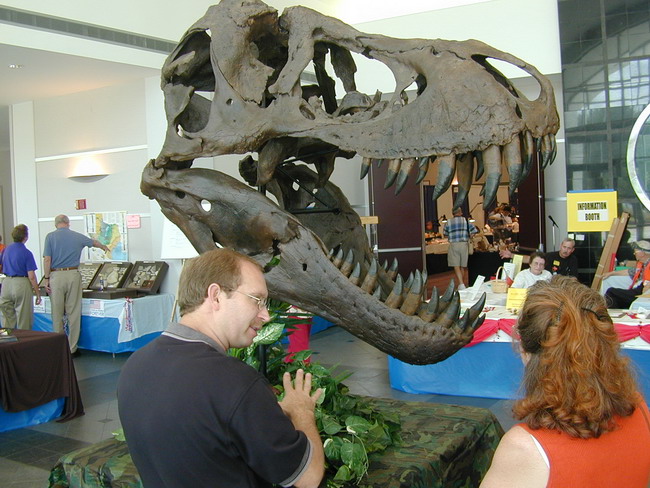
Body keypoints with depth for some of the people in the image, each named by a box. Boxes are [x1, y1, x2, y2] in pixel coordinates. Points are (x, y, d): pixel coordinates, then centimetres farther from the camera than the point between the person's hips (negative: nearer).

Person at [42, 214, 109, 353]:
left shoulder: (50, 237, 1)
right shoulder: (78, 236, 8)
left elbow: (47, 260, -6)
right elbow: (94, 242, 29)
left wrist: (46, 278, 0)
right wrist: (103, 247, 49)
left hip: (56, 276, -1)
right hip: (73, 275, 1)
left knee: (57, 314, 6)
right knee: (74, 313, 5)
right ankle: (72, 348, 9)